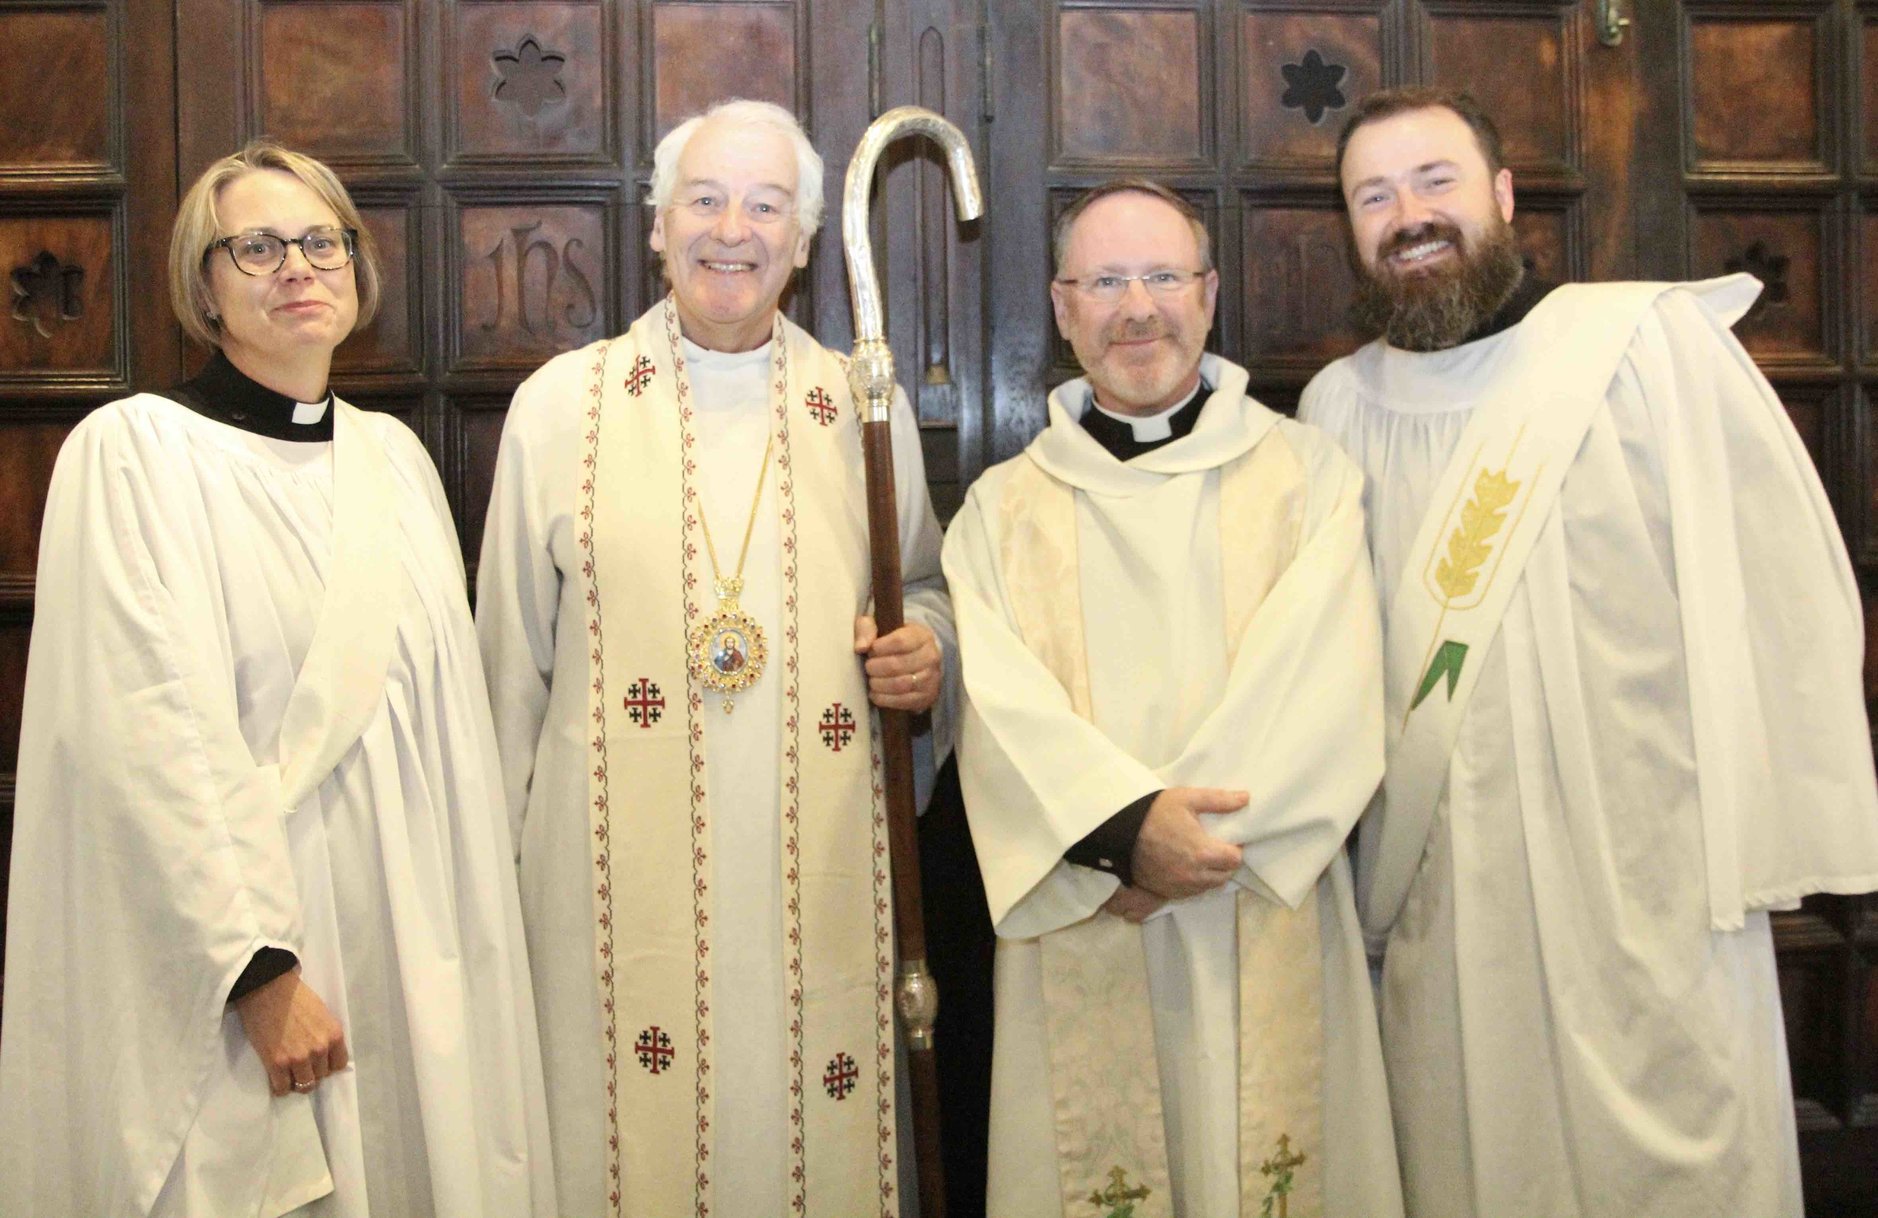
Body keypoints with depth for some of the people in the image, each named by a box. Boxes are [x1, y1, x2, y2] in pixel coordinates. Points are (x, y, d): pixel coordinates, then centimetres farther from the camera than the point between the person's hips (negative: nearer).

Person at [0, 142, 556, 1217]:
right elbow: (155, 739, -15)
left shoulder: (393, 455, 10)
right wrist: (260, 969, -18)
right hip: (234, 938, -5)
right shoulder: (133, 451, -8)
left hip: (411, 930, 5)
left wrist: (472, 923, 9)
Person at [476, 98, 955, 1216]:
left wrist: (928, 643, -3)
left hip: (819, 867, 1)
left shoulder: (868, 409, 7)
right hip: (617, 864, -1)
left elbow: (926, 585, 19)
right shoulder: (561, 403, 4)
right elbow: (512, 654, 6)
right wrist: (496, 852, 6)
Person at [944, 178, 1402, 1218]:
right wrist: (1127, 826, -21)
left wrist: (1185, 822, -17)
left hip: (1268, 929, 0)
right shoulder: (1003, 507, 8)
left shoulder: (1306, 474, 5)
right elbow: (998, 708, -5)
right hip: (1080, 934, 1)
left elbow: (1327, 688, -7)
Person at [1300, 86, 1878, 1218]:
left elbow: (1783, 586, -5)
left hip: (1647, 888, -3)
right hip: (1435, 902, 4)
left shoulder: (1656, 342, -4)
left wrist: (1772, 840, -7)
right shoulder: (1339, 404, 8)